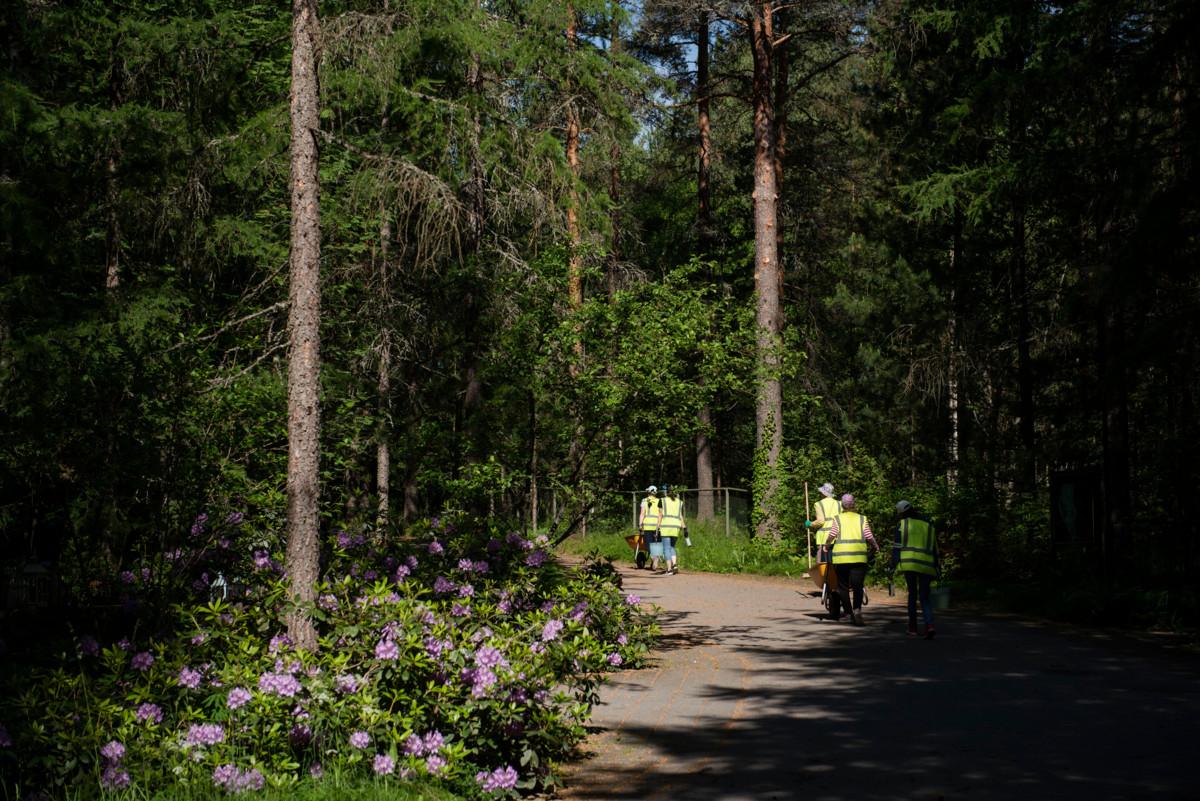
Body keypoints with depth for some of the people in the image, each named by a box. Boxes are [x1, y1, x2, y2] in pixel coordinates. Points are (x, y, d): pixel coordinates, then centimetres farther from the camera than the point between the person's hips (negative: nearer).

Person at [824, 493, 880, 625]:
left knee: (842, 586, 9)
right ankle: (857, 609, -23)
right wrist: (876, 547, 20)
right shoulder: (862, 519, 9)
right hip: (859, 557, 0)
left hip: (840, 557, 0)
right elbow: (869, 538, 3)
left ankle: (849, 612, 1)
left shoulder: (837, 519, 7)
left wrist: (826, 545, 14)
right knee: (857, 586, -1)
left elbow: (831, 536, -3)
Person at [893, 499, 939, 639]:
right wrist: (938, 570, 20)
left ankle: (912, 628, 13)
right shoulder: (929, 526, 17)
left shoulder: (902, 524, 5)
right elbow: (935, 550, 17)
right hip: (926, 565, 2)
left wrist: (893, 566, -1)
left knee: (912, 594, 13)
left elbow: (897, 547, -1)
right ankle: (929, 625, -20)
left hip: (909, 564, -2)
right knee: (924, 597, 4)